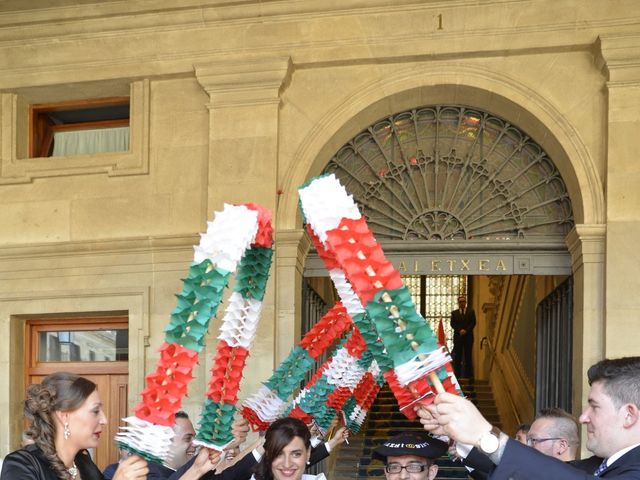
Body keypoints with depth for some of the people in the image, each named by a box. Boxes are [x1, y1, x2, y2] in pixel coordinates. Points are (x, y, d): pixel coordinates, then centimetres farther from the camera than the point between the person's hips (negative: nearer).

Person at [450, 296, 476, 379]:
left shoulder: (471, 312, 10)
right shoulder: (454, 313, 11)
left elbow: (473, 323, 1)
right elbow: (452, 324, 3)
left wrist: (466, 330, -11)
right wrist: (459, 330, -12)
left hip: (468, 336, 0)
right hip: (458, 336, 0)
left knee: (468, 356, -2)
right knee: (457, 357, -2)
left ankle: (468, 374, -1)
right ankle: (457, 374, -2)